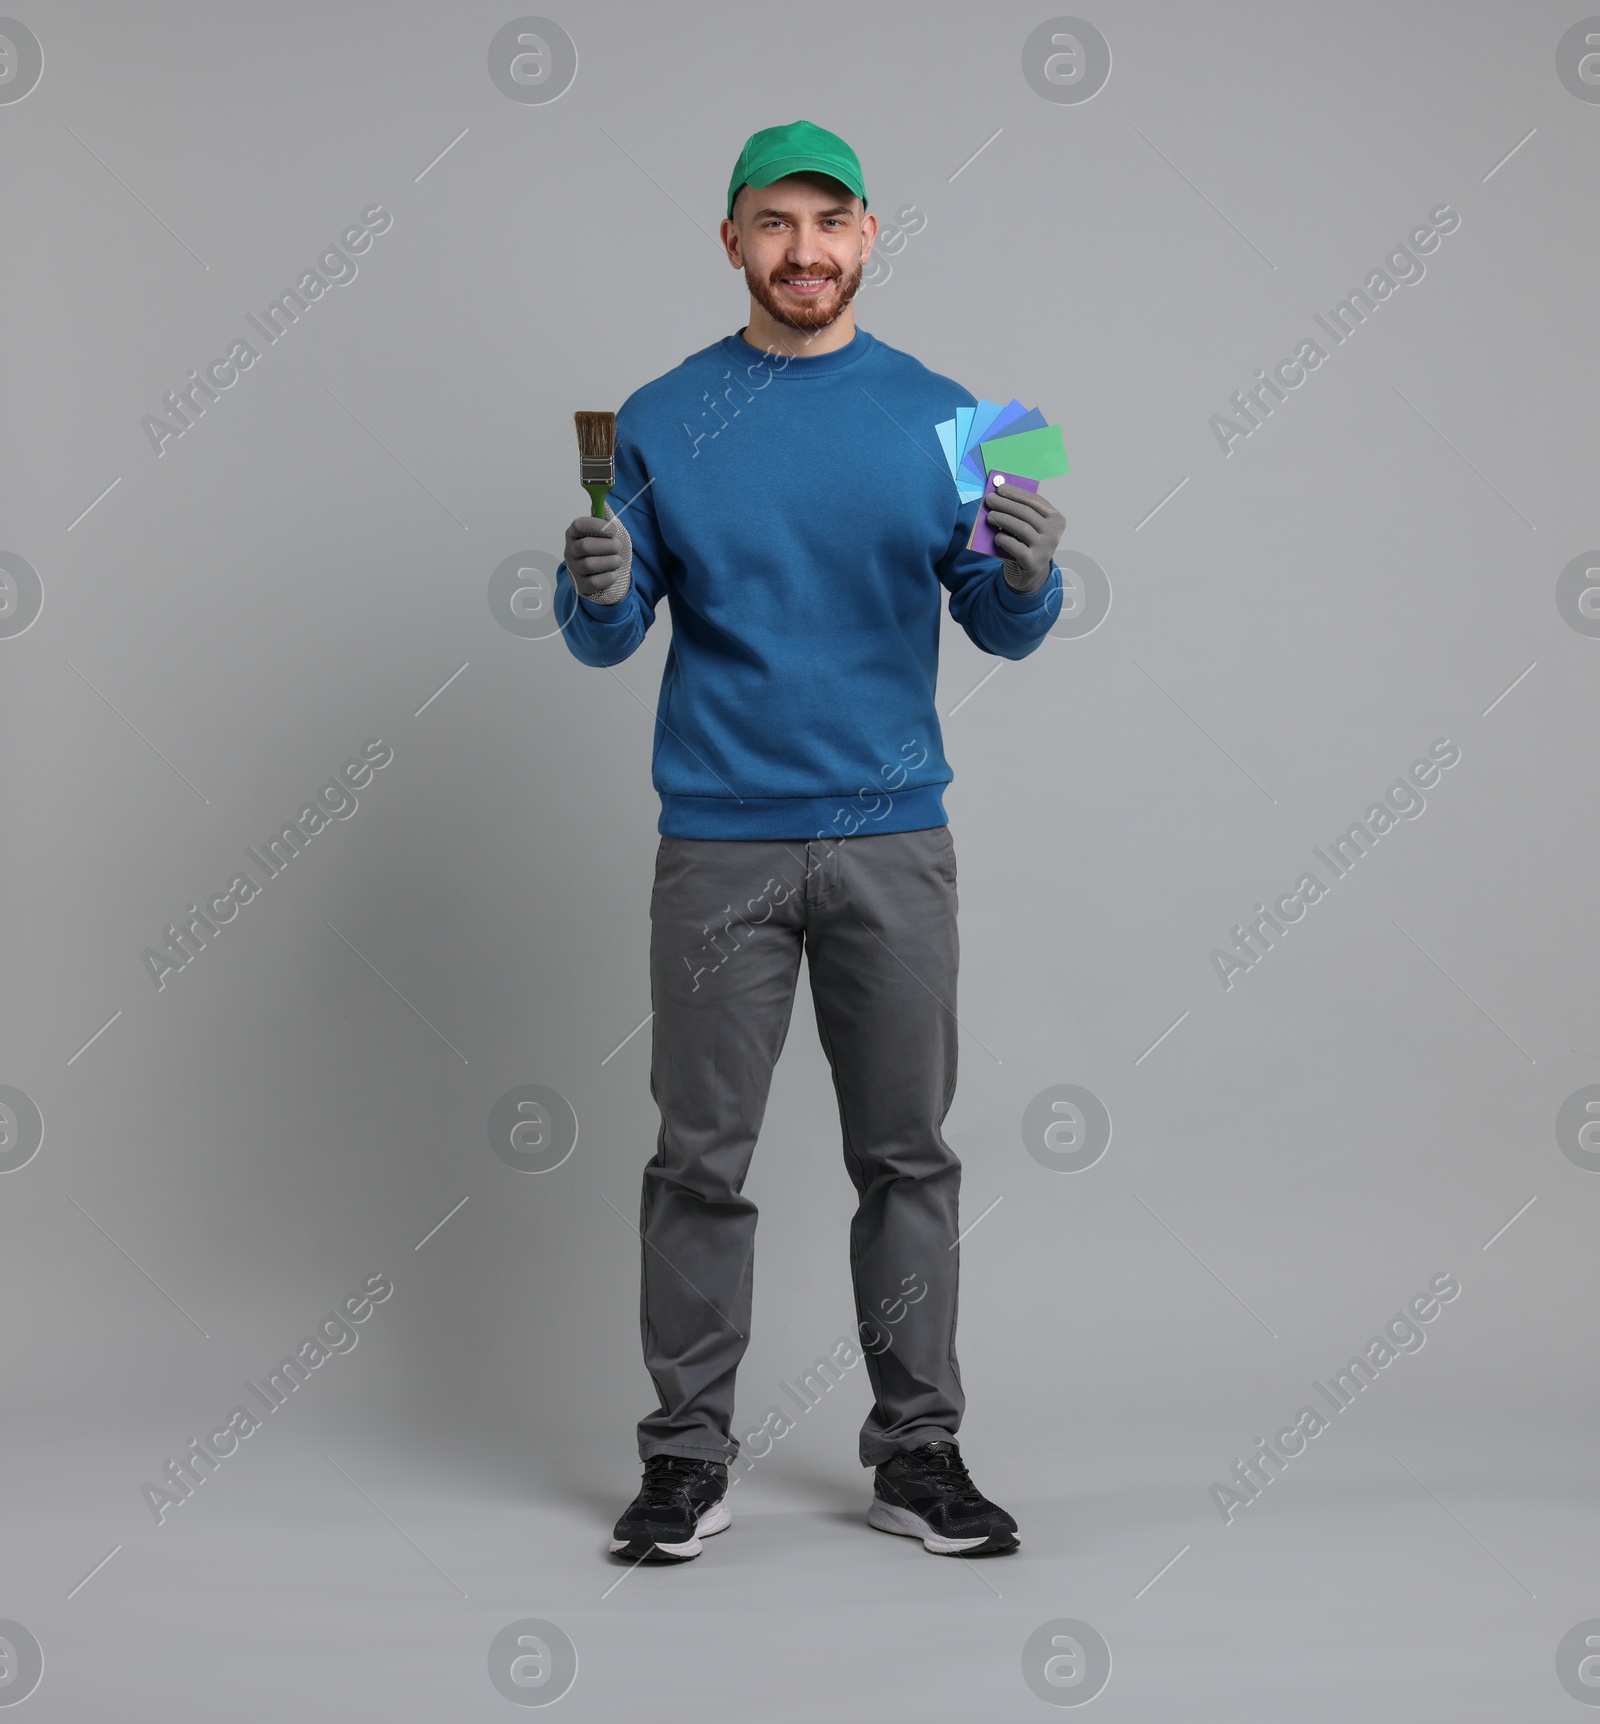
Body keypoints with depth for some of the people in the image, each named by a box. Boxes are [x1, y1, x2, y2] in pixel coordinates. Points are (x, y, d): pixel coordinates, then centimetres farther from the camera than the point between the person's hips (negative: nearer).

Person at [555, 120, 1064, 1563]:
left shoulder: (937, 413, 5)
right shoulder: (664, 418, 4)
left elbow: (1001, 631, 5)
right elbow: (608, 639, 5)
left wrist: (1027, 579, -17)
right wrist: (599, 592, -17)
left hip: (895, 841, 1)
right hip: (720, 842, -1)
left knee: (907, 1154, 6)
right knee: (702, 1156, 3)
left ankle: (918, 1448, 15)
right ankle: (689, 1453, 12)